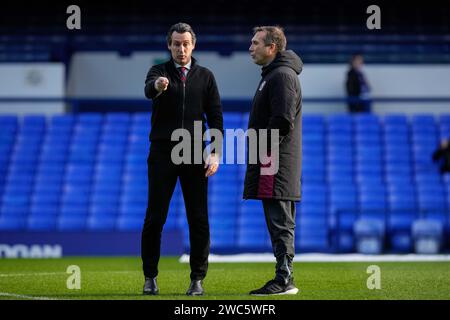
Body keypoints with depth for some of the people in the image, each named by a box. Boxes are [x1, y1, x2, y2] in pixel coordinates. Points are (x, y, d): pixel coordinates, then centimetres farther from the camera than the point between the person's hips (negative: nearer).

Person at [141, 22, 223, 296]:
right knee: (155, 218, -1)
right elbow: (149, 90, -20)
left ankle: (198, 279, 8)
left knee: (199, 219, 0)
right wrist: (157, 85, -45)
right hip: (163, 153, -1)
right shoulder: (160, 71, 4)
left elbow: (216, 117, 6)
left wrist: (215, 153, -5)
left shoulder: (205, 76, 9)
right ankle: (150, 277, 9)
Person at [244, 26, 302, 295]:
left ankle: (284, 280, -10)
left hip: (277, 161, -11)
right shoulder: (272, 74, 22)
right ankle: (284, 279, 14)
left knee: (280, 222, -10)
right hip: (273, 162, 11)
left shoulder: (282, 75, -11)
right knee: (280, 222, 11)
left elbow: (282, 121, -20)